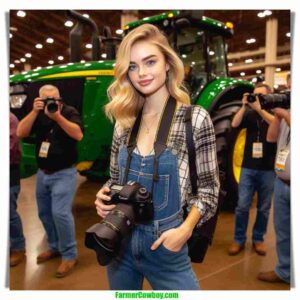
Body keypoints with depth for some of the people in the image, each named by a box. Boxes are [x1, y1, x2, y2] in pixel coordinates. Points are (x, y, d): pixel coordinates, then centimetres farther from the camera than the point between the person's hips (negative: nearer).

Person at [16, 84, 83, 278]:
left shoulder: (69, 112, -7)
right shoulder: (38, 114, 7)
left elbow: (78, 135, -23)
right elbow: (20, 133, -7)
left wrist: (58, 116, -30)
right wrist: (34, 112, -18)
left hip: (64, 173, -6)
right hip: (42, 173, 6)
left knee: (60, 213, -13)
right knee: (45, 213, 15)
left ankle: (70, 255, 3)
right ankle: (55, 247, 34)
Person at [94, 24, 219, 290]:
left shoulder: (196, 118, -12)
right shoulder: (124, 121, 0)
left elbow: (208, 188, -7)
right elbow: (116, 178, 9)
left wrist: (185, 229, -21)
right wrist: (104, 197, -11)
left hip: (167, 246, -4)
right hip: (120, 241, 5)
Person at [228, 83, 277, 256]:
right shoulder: (250, 115, 9)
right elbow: (235, 124, -8)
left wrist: (259, 108, -24)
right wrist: (244, 106, -15)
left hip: (268, 169, -1)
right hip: (248, 167, 1)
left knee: (264, 208, 9)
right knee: (242, 206, 0)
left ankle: (258, 239, 25)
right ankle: (239, 240, 14)